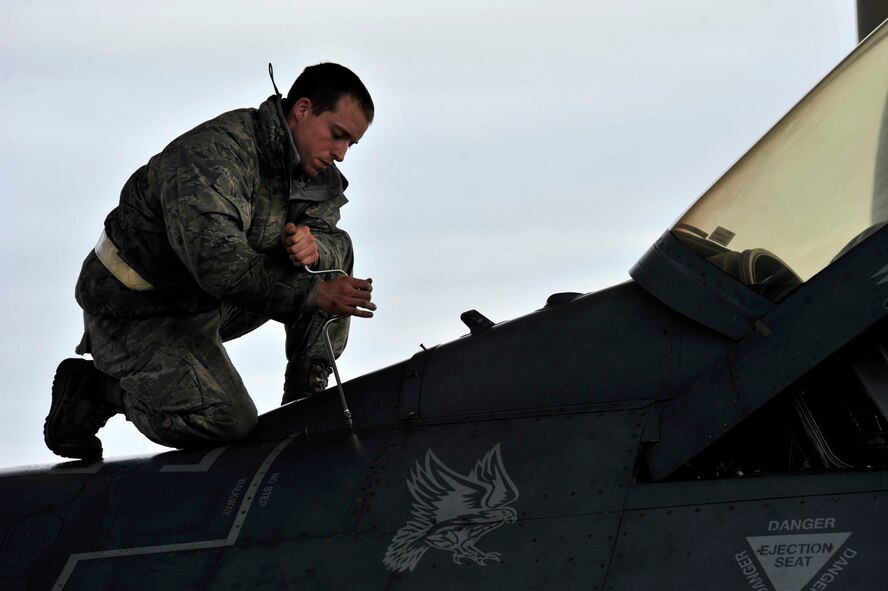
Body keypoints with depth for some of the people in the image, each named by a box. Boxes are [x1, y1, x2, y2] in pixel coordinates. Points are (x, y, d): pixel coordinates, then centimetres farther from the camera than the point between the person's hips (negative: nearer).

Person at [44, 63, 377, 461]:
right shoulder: (213, 152, -28)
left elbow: (330, 237, -3)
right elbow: (218, 263, -37)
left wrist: (314, 247, -28)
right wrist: (312, 292, -39)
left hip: (208, 304, 8)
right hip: (139, 312, -8)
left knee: (333, 252, 0)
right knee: (226, 425, -22)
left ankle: (306, 397, 2)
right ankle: (94, 389, -2)